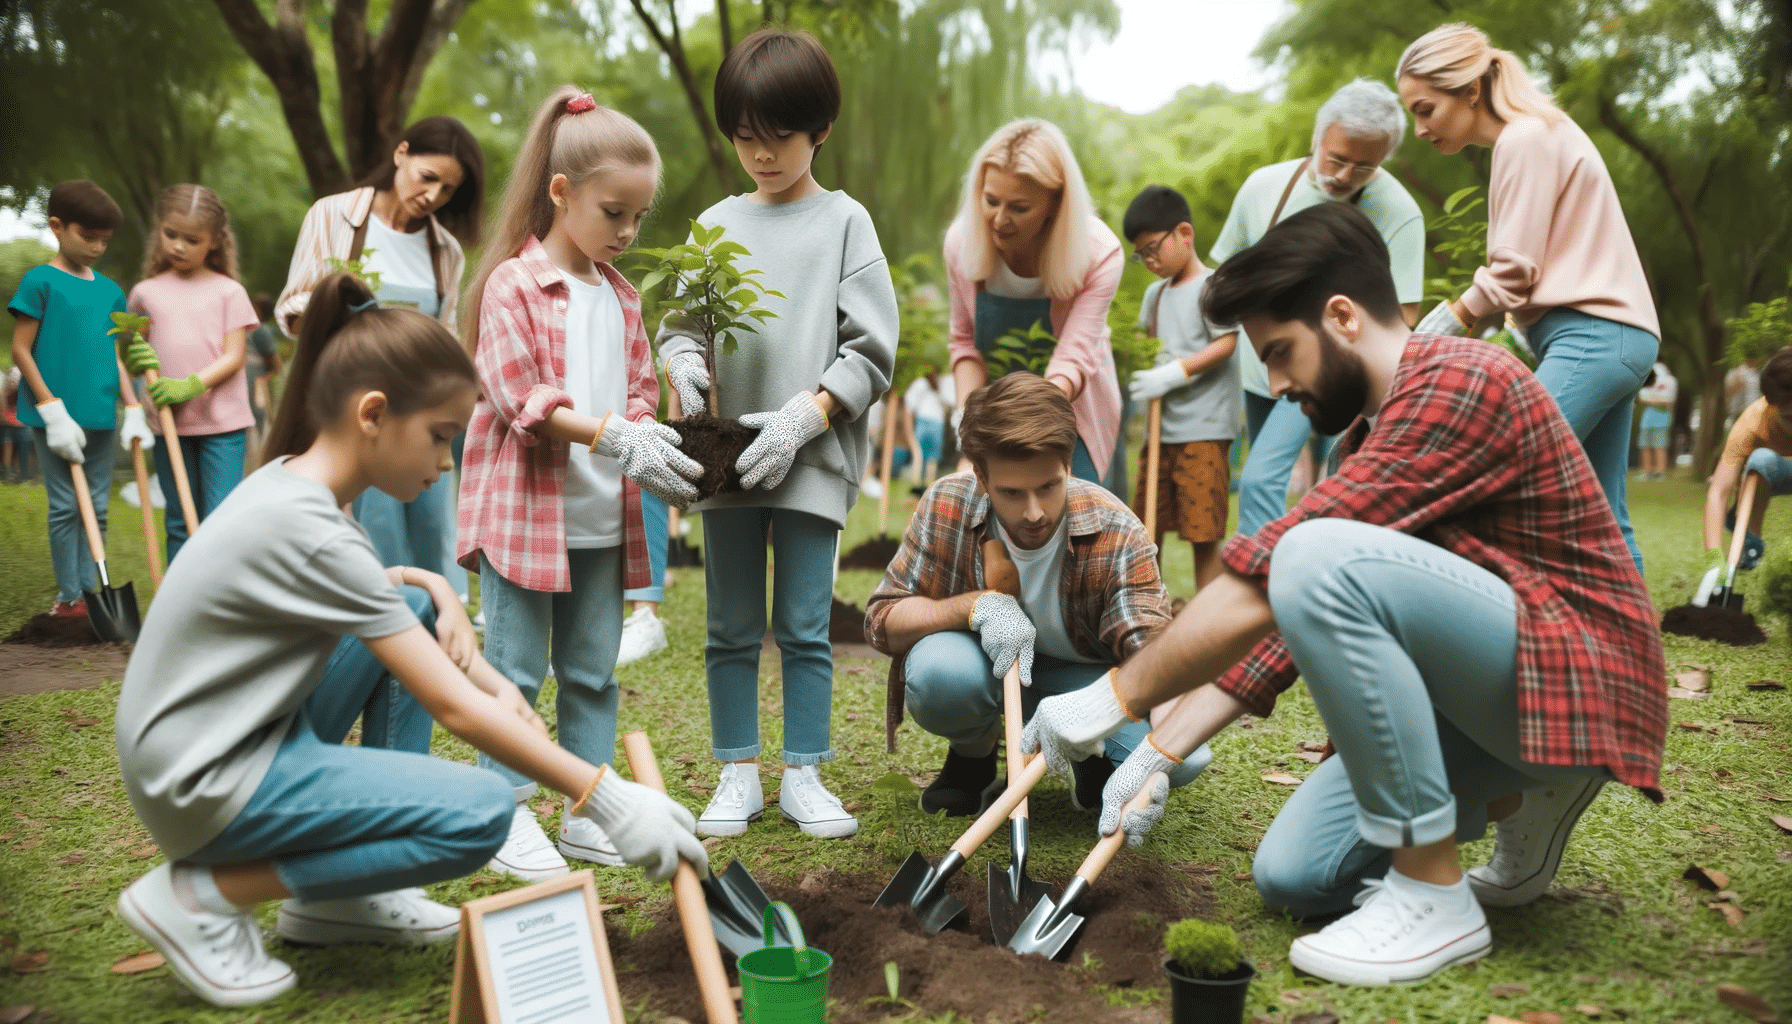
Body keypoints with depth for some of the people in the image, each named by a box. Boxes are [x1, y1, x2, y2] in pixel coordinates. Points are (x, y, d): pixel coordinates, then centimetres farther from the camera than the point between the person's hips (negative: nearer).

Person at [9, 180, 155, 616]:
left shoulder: (110, 290, 11)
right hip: (57, 417, -5)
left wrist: (133, 410, 5)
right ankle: (69, 595, 9)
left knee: (97, 507, 8)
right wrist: (53, 410, -12)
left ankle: (90, 590, 16)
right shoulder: (40, 282, -5)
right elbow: (21, 351, -6)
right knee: (65, 507, 0)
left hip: (100, 416, 5)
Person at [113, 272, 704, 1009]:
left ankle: (346, 897, 13)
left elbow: (364, 587, 22)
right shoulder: (308, 530, -25)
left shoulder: (291, 479, 2)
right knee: (481, 811, -19)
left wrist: (432, 588, -1)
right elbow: (455, 710, -25)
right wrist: (605, 799, -22)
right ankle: (203, 894, -5)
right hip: (204, 784, -10)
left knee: (418, 607, 11)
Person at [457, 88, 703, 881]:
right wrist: (616, 438, -24)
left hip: (604, 517, 7)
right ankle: (507, 814, 13)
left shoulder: (620, 295, 14)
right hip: (526, 509, -6)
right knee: (516, 669, 2)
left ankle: (589, 812, 22)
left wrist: (648, 445, -7)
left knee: (594, 671, 12)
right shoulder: (513, 283, -8)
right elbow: (519, 398, -16)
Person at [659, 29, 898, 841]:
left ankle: (804, 775, 15)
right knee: (732, 628, 8)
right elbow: (677, 323, 12)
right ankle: (738, 775, 19)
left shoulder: (844, 221, 2)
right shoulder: (717, 224, 11)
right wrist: (686, 365, -11)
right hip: (726, 457, 3)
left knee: (806, 627, 3)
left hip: (813, 459, -3)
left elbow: (871, 351, -3)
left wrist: (802, 418, -15)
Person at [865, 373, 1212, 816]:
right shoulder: (947, 507, -20)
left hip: (1086, 678, 0)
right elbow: (881, 621, -16)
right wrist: (978, 605, -33)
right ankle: (972, 756, 1)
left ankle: (1097, 763, 8)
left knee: (1183, 754, -29)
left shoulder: (1118, 535, -24)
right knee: (937, 671, -36)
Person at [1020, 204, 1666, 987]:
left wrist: (1119, 693, -20)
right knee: (1290, 877, 1)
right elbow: (1285, 614, 10)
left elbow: (1272, 573, -26)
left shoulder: (1458, 380, -17)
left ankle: (1433, 896, -19)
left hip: (1573, 673, -9)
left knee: (1322, 561, -32)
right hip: (1486, 689, 9)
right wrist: (1161, 750, 2)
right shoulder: (1372, 431, 15)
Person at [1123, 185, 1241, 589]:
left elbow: (1225, 345, -15)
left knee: (1203, 532, -5)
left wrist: (1172, 374, -19)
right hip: (1161, 427, 8)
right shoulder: (1155, 294, 15)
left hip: (1203, 430, -8)